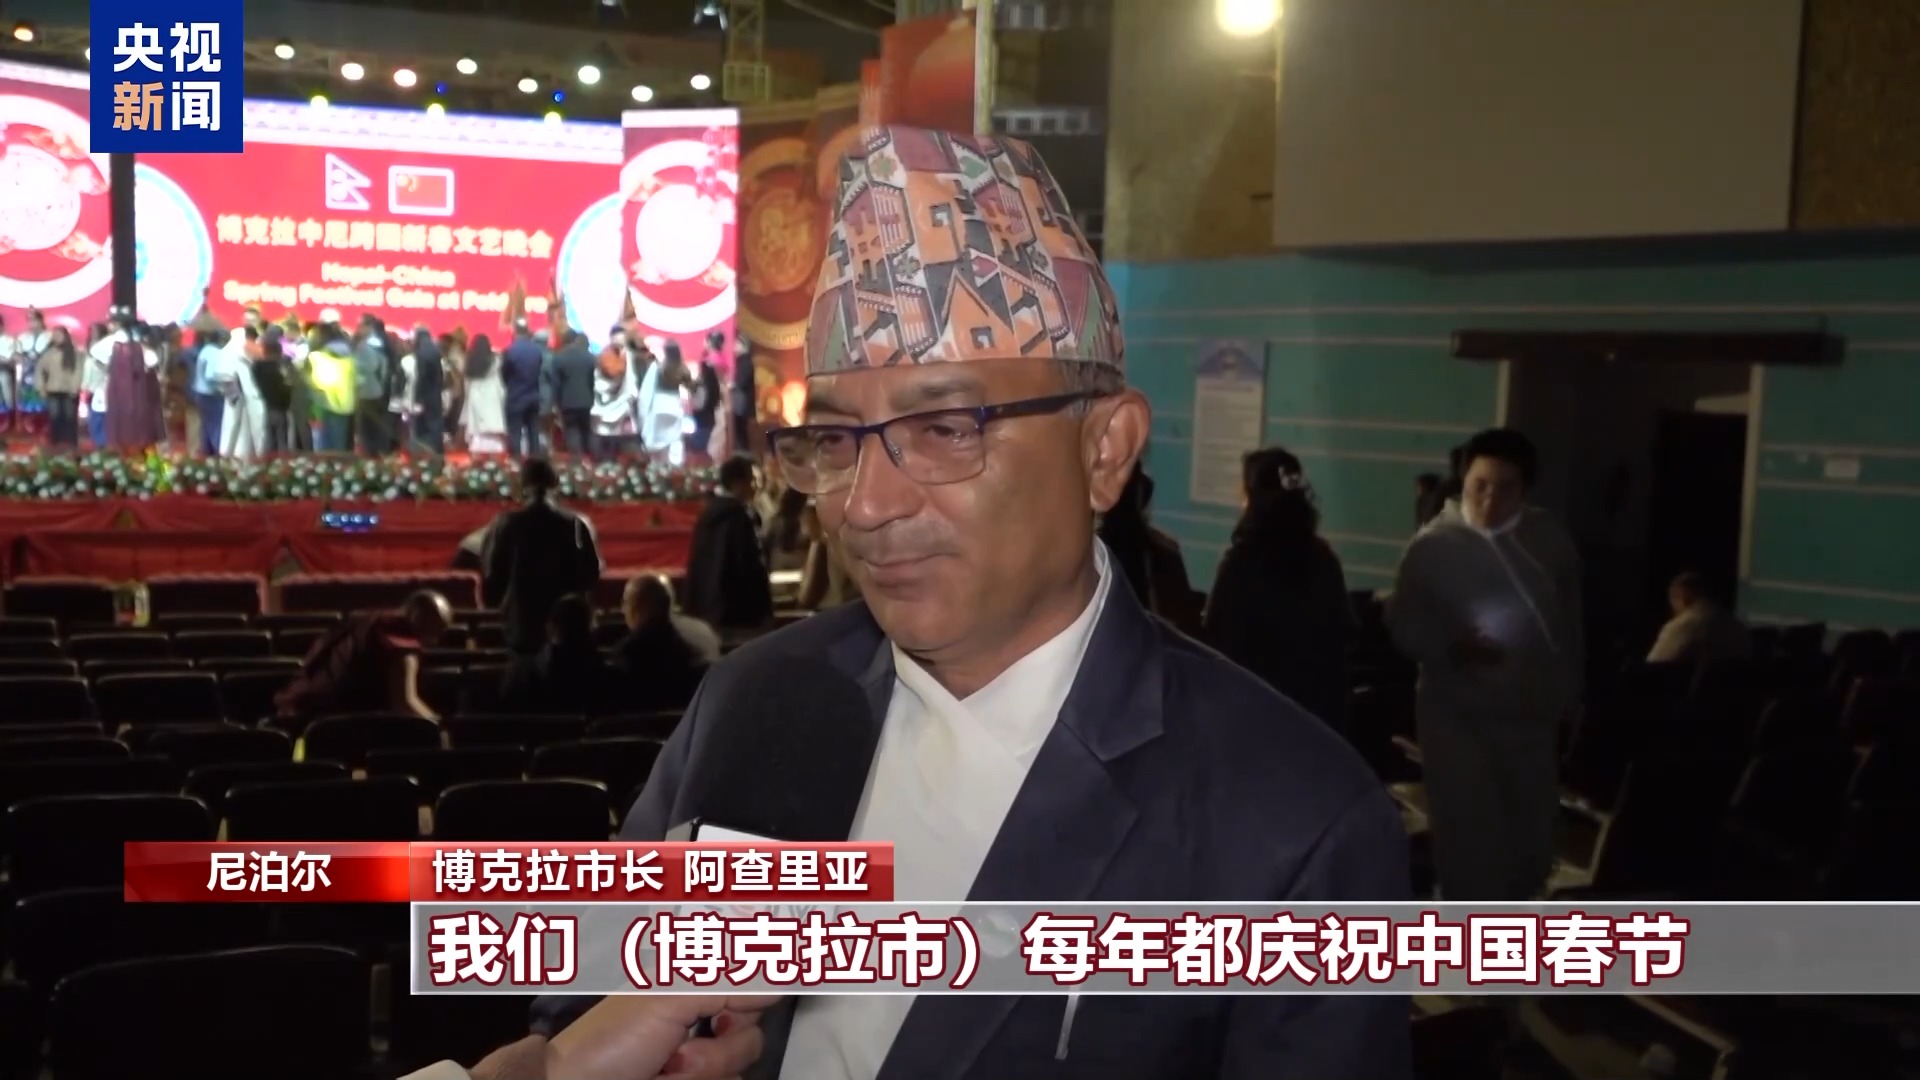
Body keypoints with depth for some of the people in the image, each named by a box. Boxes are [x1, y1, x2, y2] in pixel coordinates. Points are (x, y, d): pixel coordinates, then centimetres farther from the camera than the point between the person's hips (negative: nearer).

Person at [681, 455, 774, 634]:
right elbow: (751, 567, -16)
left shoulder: (708, 512, 11)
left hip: (707, 608, 9)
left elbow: (695, 565, 16)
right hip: (738, 612, -9)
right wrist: (763, 610, -10)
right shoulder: (738, 517, -15)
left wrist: (694, 607, 21)